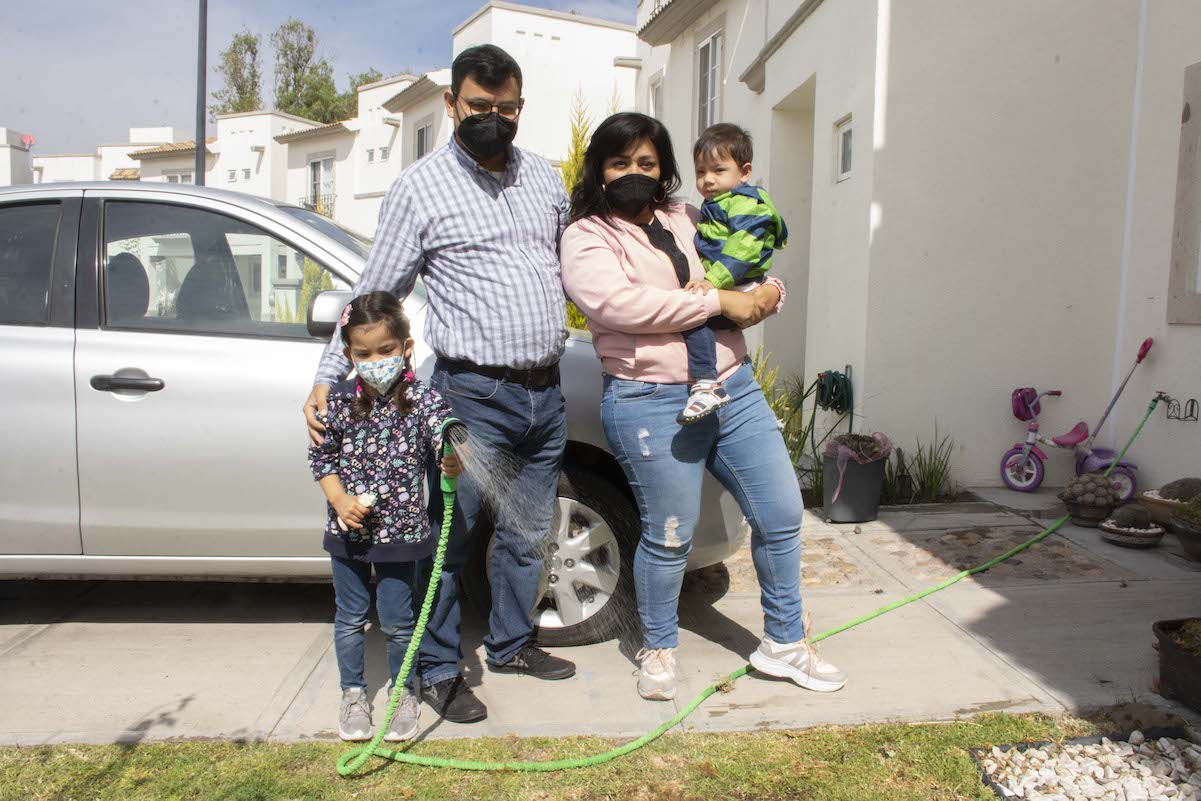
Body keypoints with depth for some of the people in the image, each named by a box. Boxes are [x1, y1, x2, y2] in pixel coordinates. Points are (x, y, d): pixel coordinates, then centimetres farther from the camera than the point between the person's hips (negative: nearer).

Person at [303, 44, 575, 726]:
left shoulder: (545, 178, 12)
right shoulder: (421, 188, -3)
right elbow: (374, 296, -3)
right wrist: (328, 378, -9)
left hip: (546, 392, 6)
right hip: (474, 394, -5)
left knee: (528, 535, 16)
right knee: (451, 535, 2)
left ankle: (511, 643, 35)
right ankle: (439, 669, 20)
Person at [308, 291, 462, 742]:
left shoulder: (422, 401, -12)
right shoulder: (340, 401, -5)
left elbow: (446, 441, -24)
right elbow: (322, 457, 3)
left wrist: (454, 463, -48)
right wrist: (339, 500, -12)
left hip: (401, 533, -2)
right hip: (348, 532, 2)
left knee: (397, 621, 11)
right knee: (350, 619, 16)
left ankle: (403, 693, 35)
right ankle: (353, 694, 37)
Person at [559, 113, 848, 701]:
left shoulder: (689, 222, 17)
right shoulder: (586, 238, -1)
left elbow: (758, 278, 22)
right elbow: (617, 301, -21)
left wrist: (763, 297, -4)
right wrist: (719, 302, -17)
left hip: (735, 389, 6)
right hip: (653, 404, -6)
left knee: (781, 515, 9)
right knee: (669, 537, 3)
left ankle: (783, 643, 29)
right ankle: (658, 648, 30)